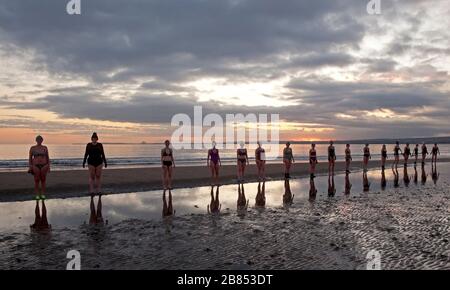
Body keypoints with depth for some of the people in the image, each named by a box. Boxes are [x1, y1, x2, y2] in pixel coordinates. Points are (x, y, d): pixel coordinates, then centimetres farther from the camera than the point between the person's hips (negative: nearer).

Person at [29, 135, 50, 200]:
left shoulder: (45, 147, 3)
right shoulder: (32, 148, 0)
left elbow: (47, 158, 5)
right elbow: (30, 158, 3)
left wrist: (49, 167, -1)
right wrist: (29, 167, -4)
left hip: (43, 166, 1)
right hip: (36, 166, -1)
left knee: (43, 180, 4)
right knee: (36, 181, 2)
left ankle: (43, 195, 14)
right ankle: (37, 195, 11)